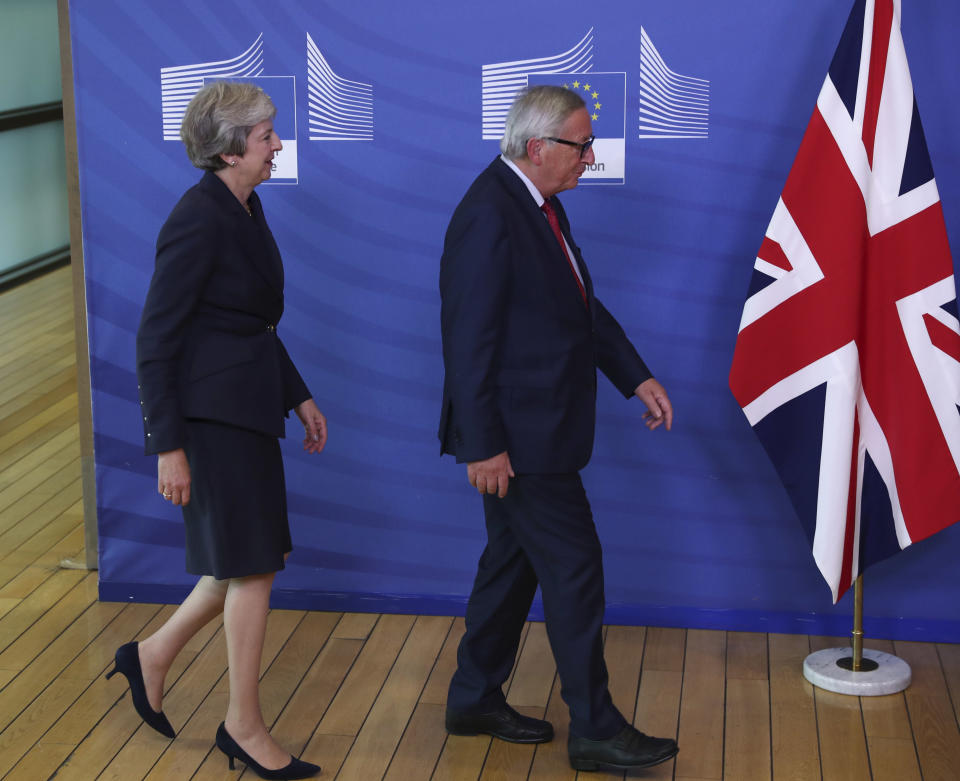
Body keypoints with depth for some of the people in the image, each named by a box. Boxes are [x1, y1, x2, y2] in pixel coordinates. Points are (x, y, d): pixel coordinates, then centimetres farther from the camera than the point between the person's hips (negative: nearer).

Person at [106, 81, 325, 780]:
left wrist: (298, 396, 18)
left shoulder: (244, 209, 10)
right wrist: (168, 446, -19)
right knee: (252, 564, 0)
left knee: (251, 558, 15)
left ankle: (153, 656, 32)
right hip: (210, 414, -9)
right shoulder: (198, 221, -19)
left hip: (247, 408, 9)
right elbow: (155, 339, -18)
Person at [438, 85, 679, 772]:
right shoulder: (488, 217, -20)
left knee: (513, 560, 18)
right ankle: (595, 730, 8)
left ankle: (476, 701, 31)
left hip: (540, 430, 10)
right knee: (574, 569, -3)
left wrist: (638, 378, 10)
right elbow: (469, 340, -21)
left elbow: (584, 306, 18)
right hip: (517, 435, -10)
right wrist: (483, 445, -21)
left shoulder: (540, 204, 11)